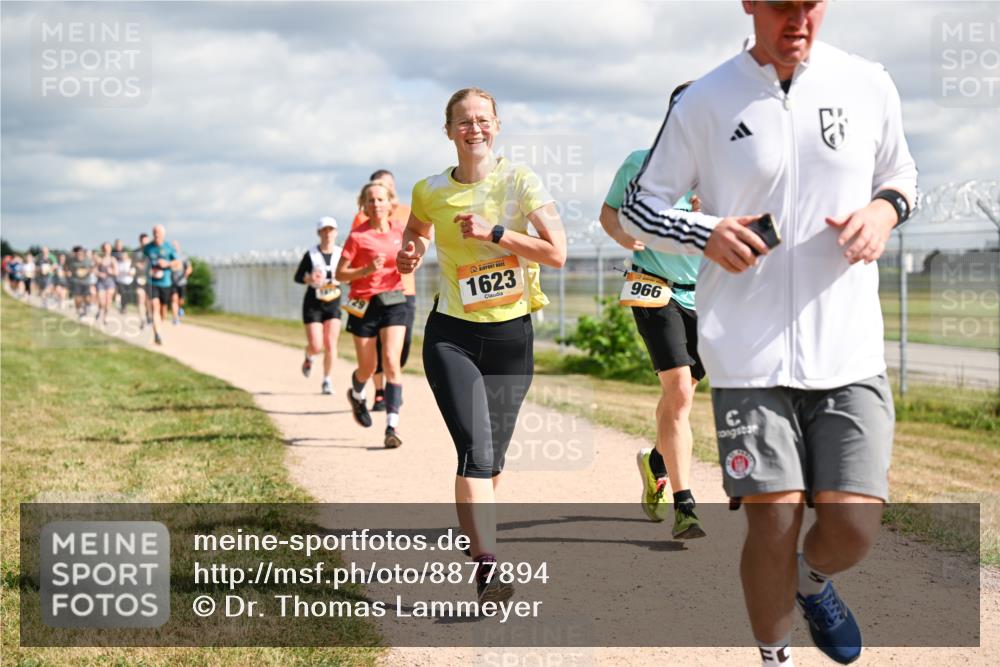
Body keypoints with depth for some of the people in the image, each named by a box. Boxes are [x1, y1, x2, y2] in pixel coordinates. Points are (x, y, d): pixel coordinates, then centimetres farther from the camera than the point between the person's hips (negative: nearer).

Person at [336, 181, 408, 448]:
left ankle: (392, 427, -16)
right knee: (368, 368, 9)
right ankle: (356, 395, 46)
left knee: (392, 362, -13)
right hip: (364, 304, -2)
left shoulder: (399, 234, 5)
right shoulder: (357, 236, -6)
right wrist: (367, 270, -21)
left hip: (393, 301, 2)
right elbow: (340, 274, -5)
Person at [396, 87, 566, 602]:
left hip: (511, 336, 1)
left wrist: (493, 232, -20)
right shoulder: (430, 192, 2)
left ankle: (475, 534, 37)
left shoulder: (520, 182, -5)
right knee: (475, 449, -18)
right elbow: (415, 232, 25)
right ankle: (487, 566, -25)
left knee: (493, 455, 10)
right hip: (451, 336, -1)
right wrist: (409, 252, 3)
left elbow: (556, 253, -14)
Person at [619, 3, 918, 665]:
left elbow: (901, 175, 20)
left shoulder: (868, 86, 4)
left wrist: (884, 209, -3)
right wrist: (706, 235, -13)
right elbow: (638, 206, 7)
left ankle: (812, 578, 32)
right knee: (773, 523, -4)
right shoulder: (704, 103, -1)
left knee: (853, 528, -4)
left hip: (850, 353, 2)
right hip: (751, 355, -2)